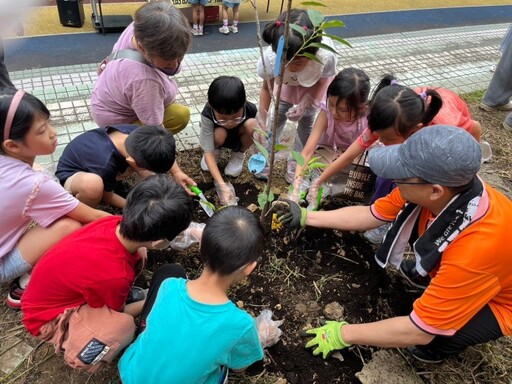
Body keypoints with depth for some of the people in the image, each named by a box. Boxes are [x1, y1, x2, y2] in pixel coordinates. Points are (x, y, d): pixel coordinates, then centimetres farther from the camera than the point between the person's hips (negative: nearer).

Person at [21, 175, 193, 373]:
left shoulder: (115, 223, -22)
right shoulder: (115, 275, -39)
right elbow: (117, 313, -13)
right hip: (49, 316, -6)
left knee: (137, 254, -10)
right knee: (123, 326, -32)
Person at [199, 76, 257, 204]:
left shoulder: (251, 110, -34)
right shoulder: (207, 115, -37)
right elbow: (208, 153, -36)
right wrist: (223, 186, -46)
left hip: (239, 138, 1)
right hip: (222, 137, -1)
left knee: (252, 124, -32)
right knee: (219, 134, -36)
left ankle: (239, 153, -2)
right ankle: (216, 149, 2)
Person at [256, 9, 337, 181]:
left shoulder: (326, 56, -46)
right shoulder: (270, 56, -43)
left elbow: (321, 81, -20)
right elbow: (266, 88, -22)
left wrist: (305, 103, -31)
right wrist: (261, 123, -27)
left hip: (315, 81, -1)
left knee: (306, 118, 0)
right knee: (279, 113, 2)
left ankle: (296, 161, 19)